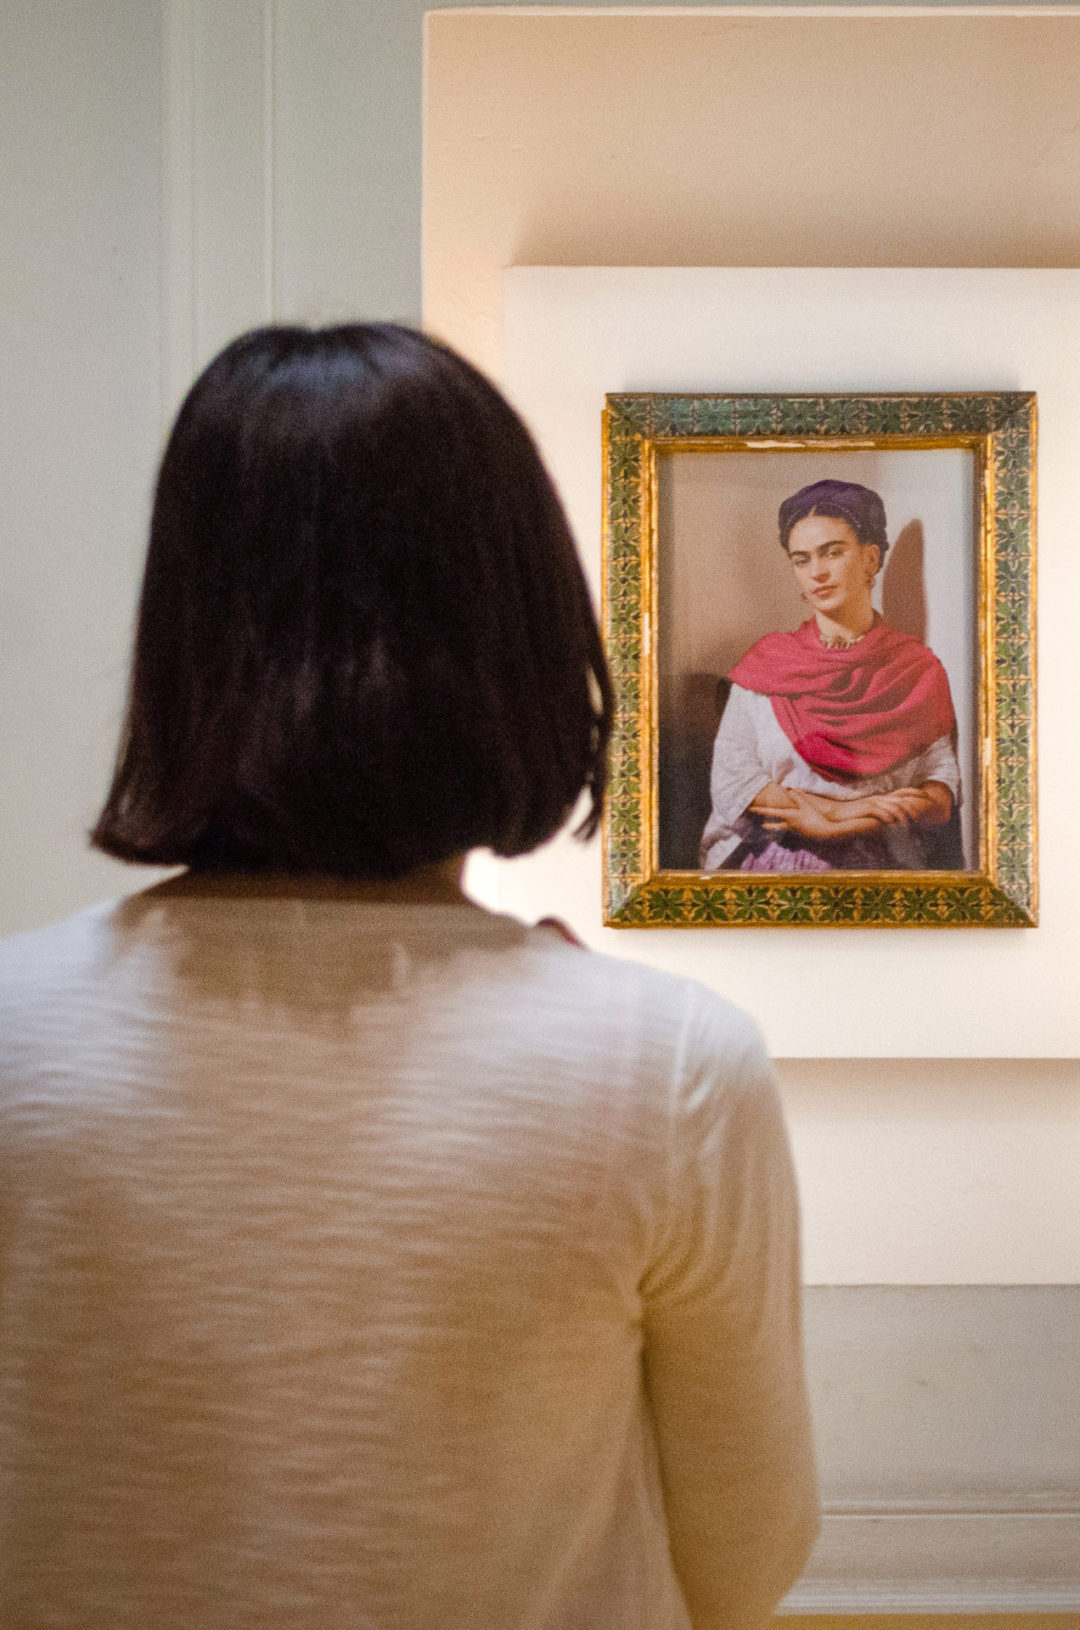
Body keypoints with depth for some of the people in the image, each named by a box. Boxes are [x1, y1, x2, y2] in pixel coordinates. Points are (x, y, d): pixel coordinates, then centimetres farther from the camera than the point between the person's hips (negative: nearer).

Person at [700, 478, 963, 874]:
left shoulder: (918, 669, 11)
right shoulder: (766, 661, 12)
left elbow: (943, 794, 4)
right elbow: (731, 779, 2)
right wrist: (840, 809, -10)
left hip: (881, 870, 0)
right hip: (771, 865, 0)